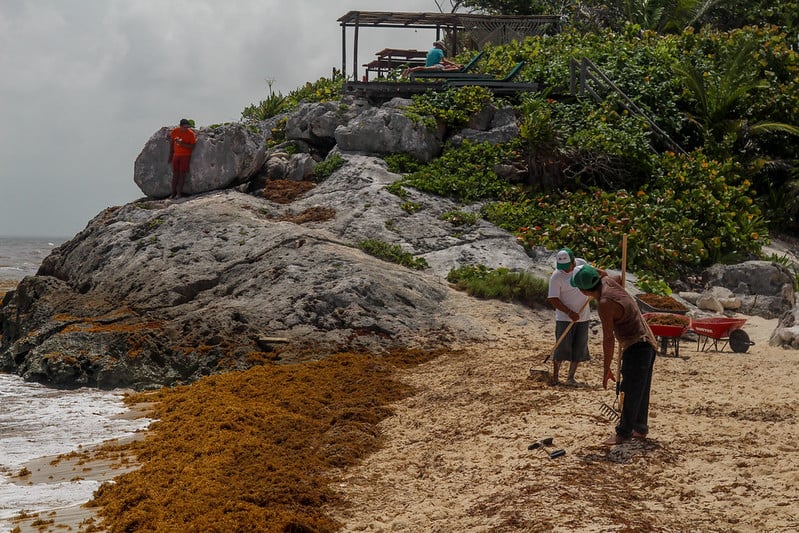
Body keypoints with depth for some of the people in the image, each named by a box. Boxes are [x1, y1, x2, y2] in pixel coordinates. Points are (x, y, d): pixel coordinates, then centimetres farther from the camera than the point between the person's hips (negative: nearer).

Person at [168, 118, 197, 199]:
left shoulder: (191, 133, -12)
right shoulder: (175, 131, -1)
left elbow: (192, 146, -13)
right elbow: (171, 142, 11)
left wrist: (182, 144, -24)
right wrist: (170, 154, 12)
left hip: (185, 155, -4)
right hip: (176, 155, 4)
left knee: (182, 173, -6)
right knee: (175, 174, 5)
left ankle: (179, 193, -3)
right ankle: (173, 193, 9)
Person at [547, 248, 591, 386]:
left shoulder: (582, 263, -3)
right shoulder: (556, 276, -18)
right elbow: (553, 299, -17)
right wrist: (569, 312, -22)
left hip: (583, 316, 5)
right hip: (564, 318, -5)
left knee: (579, 349, 5)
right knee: (562, 347, -3)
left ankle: (571, 378, 14)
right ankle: (554, 376, 10)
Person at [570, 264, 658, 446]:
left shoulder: (605, 304, -24)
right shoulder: (608, 281, 1)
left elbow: (608, 339, -21)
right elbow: (602, 274, 32)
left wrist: (606, 369, -16)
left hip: (637, 348, -10)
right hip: (647, 343, 10)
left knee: (630, 391, -3)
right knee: (640, 390, 18)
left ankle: (624, 432, 4)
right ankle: (640, 428, 28)